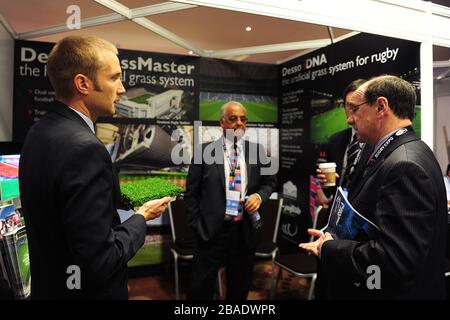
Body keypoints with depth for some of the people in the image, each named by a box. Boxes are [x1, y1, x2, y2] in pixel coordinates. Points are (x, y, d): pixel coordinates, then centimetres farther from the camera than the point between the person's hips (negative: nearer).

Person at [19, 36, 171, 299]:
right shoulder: (85, 148, -29)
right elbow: (100, 262, -28)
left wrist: (113, 198, 7)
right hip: (88, 289, -8)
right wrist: (142, 217, -13)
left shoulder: (38, 132, -2)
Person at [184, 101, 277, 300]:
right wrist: (196, 226, -4)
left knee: (239, 289, 19)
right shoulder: (205, 150, -4)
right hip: (211, 231, -2)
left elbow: (269, 182, 13)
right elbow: (191, 193, -1)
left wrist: (259, 195, -8)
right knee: (200, 289, 9)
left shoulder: (257, 150, 4)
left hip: (245, 231, 3)